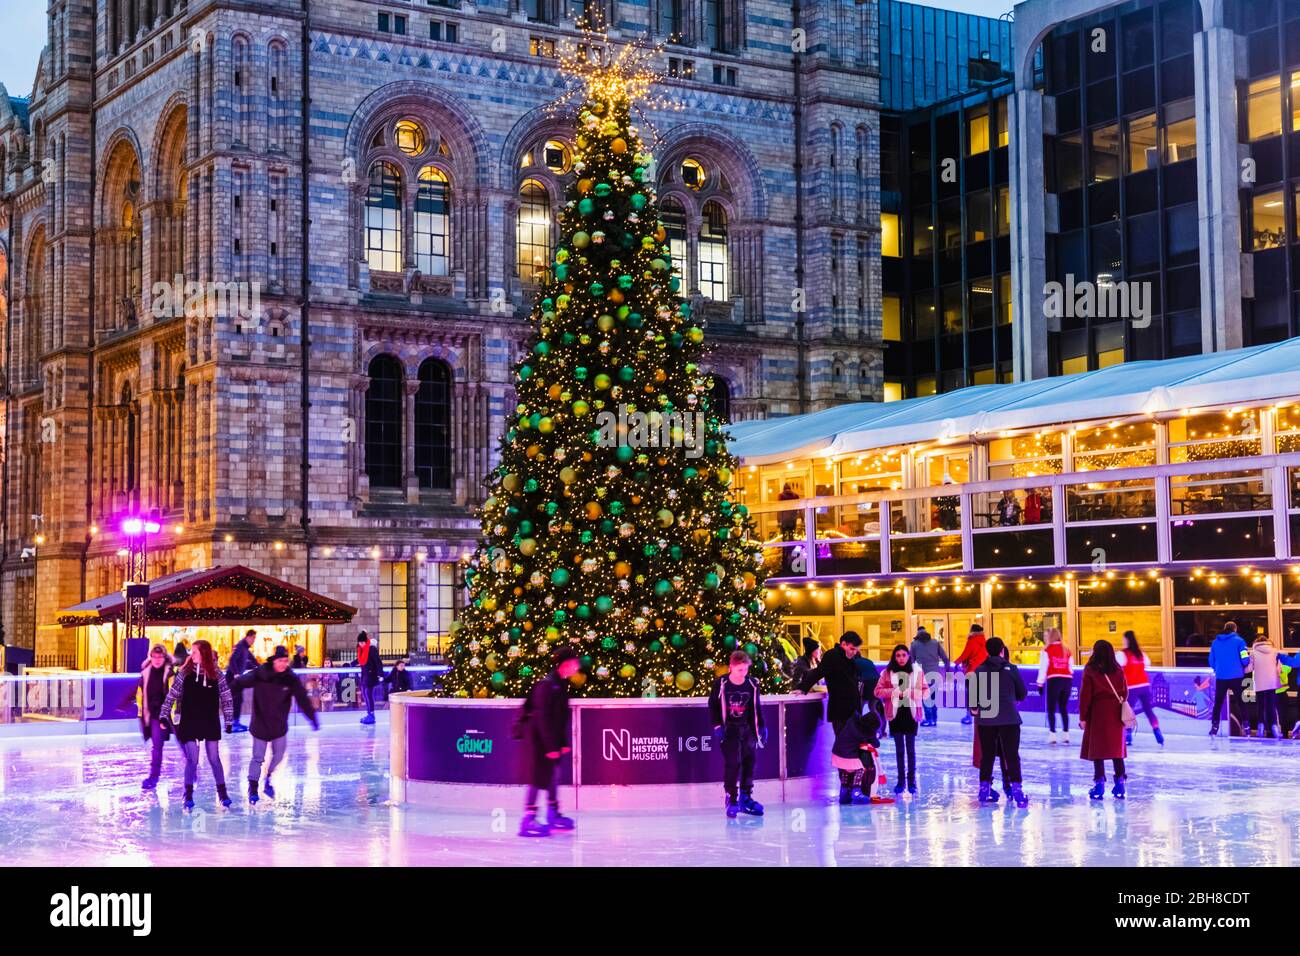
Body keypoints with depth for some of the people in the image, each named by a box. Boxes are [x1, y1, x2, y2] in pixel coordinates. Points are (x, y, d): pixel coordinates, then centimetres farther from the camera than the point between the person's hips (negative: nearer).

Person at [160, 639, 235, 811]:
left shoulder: (216, 673, -4)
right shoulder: (185, 673, -3)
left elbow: (226, 698, 2)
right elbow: (172, 695, 1)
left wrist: (229, 720, 1)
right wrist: (165, 715, -5)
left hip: (211, 723, 0)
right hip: (189, 723, 0)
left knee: (214, 759, 6)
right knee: (192, 760, -2)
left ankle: (222, 792, 19)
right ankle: (188, 795, 10)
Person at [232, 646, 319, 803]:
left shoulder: (291, 679, -9)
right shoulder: (259, 675, -15)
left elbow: (303, 700, -6)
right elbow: (239, 683, -8)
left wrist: (313, 718, -6)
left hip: (280, 726, 3)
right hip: (260, 725, -3)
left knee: (278, 755, 12)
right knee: (258, 758, 4)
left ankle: (269, 779, 38)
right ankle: (252, 787, 20)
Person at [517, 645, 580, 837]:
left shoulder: (562, 685, 10)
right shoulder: (547, 685, -19)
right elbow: (542, 718, -22)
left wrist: (564, 742, 11)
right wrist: (550, 746, -22)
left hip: (551, 738, 9)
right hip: (537, 737, -9)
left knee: (553, 773, 15)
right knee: (538, 777, -11)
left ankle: (553, 814, 26)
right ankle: (528, 820, -11)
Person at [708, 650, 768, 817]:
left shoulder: (752, 684, -2)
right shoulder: (721, 684, -11)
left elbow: (756, 707, 9)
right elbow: (712, 705, -2)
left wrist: (762, 727, 8)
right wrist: (717, 725, -10)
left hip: (747, 728, 4)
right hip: (729, 728, -4)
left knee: (749, 761, 3)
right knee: (732, 762, -13)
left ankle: (745, 797, 14)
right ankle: (732, 799, -6)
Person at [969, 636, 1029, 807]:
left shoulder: (979, 671, 1)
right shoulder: (1011, 669, -2)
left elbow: (972, 692, -1)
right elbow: (1022, 693, 6)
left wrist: (974, 708, 18)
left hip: (985, 718, 2)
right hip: (1009, 718, -2)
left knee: (987, 754, 12)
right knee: (1011, 754, 0)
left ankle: (985, 788, 16)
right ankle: (1015, 787, -9)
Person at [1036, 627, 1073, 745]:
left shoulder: (1047, 650, -3)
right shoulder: (1067, 650, 13)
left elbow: (1043, 668, -5)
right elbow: (1070, 667, 13)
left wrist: (1040, 684, -1)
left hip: (1053, 680, -5)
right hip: (1067, 680, 5)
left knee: (1051, 709, 2)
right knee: (1064, 708, 14)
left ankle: (1052, 734, -6)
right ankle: (1065, 735, 12)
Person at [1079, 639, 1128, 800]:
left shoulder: (1090, 671, -8)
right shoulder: (1118, 670, 3)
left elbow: (1085, 695, -8)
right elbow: (1125, 692, 7)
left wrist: (1082, 717, -3)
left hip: (1097, 712, -4)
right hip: (1116, 714, 4)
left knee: (1097, 749, 2)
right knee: (1116, 748, 10)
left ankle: (1099, 783, 0)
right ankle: (1120, 782, 11)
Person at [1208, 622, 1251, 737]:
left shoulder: (1215, 642, 5)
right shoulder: (1238, 641, -4)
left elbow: (1211, 661, 6)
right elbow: (1245, 659, -9)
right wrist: (1245, 667, 14)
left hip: (1220, 677, 2)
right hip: (1236, 677, -2)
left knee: (1218, 702, 11)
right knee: (1239, 701, 11)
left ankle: (1214, 727, 7)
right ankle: (1245, 726, 7)